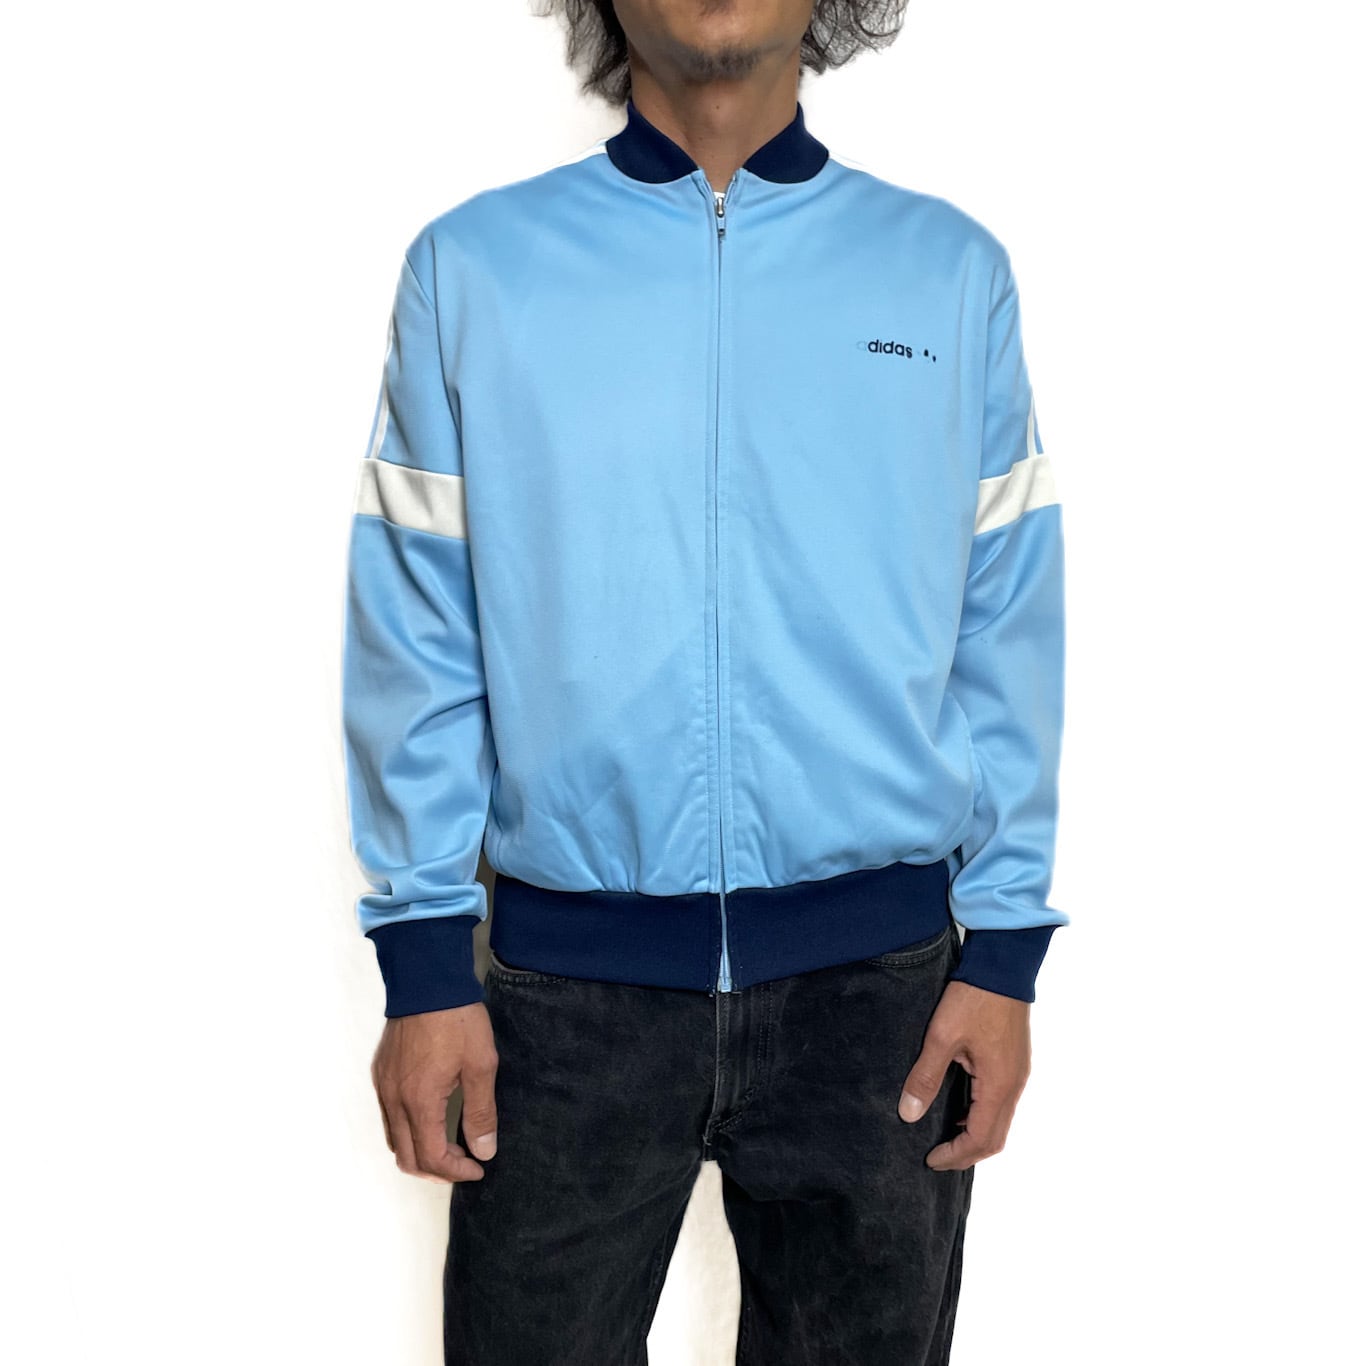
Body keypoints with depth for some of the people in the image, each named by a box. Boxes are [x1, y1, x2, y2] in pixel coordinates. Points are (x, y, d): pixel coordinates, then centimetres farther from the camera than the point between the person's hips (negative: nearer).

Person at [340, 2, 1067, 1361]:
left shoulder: (952, 270, 4)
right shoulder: (470, 268, 1)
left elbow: (1007, 634, 3)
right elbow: (417, 638, 0)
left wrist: (1004, 949, 0)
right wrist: (424, 958, -3)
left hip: (876, 980, 1)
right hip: (567, 987, -1)